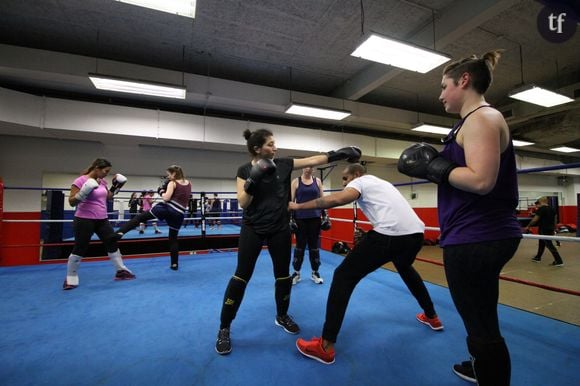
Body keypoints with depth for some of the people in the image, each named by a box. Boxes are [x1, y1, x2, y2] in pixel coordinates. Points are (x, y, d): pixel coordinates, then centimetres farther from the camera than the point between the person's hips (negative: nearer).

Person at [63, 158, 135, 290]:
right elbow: (71, 202, -12)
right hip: (85, 220, -7)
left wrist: (116, 187, 6)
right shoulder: (80, 181, -13)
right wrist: (83, 194, -29)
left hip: (102, 219, 7)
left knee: (112, 243, 9)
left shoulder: (102, 182, 7)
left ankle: (121, 271, 22)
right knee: (79, 249, 3)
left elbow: (108, 198, 18)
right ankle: (70, 279, 23)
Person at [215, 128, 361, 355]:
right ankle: (224, 329, 15)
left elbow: (314, 160, 0)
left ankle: (282, 316, 36)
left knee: (283, 275, 12)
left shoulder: (283, 165, 1)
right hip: (253, 229, -2)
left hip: (280, 228, 3)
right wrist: (253, 180, -23)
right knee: (242, 276, -1)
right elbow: (242, 203, -11)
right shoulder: (244, 170, -4)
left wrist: (341, 153, -4)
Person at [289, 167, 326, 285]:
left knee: (314, 245, 8)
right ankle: (296, 273, 18)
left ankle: (315, 273, 20)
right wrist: (290, 218, -7)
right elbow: (291, 200, -1)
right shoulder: (296, 181, 1)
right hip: (300, 218, -1)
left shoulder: (317, 181, 7)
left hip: (315, 218, 2)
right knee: (300, 245, 5)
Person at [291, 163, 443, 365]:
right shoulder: (381, 183, 31)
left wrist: (298, 206, -7)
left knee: (344, 276, -2)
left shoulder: (360, 181, 8)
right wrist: (368, 237, 37)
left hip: (391, 233, -9)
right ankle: (431, 317, 53)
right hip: (416, 232, 9)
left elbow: (338, 199, -13)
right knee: (405, 268, 40)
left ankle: (325, 346, 0)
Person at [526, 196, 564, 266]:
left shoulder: (541, 209, -15)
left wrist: (528, 226, -6)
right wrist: (554, 228, 28)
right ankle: (538, 257, 30)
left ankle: (559, 261, -7)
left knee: (549, 245, -6)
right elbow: (554, 220, 17)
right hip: (550, 229, 9)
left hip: (544, 229, -9)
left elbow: (535, 219, -16)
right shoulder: (552, 209, 9)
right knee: (541, 243, 19)